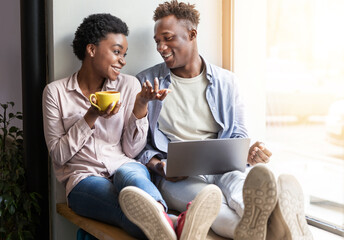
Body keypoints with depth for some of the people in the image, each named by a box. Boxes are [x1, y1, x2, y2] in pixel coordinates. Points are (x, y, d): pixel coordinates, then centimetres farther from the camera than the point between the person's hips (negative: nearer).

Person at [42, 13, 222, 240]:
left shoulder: (129, 85, 10)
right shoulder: (56, 91, 6)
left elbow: (132, 150, 6)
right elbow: (58, 155, 1)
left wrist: (141, 106, -8)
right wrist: (91, 117, -10)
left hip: (124, 167, 2)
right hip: (84, 177, -1)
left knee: (129, 174, -39)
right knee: (130, 209, -38)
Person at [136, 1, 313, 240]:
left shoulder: (226, 81, 17)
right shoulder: (146, 82, 13)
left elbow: (237, 135, 17)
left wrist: (250, 153, -8)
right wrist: (158, 166, -10)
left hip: (223, 168, 1)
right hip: (176, 179, -1)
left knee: (237, 182, -39)